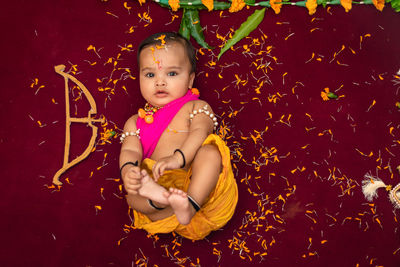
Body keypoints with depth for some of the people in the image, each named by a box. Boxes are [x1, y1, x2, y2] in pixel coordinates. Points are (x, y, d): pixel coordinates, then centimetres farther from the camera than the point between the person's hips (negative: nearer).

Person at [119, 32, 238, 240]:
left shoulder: (196, 108, 13)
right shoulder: (135, 123, 23)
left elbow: (200, 133, -9)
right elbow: (130, 151, 4)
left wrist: (178, 158, -31)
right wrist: (128, 170, -24)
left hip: (201, 183, -2)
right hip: (163, 184, 2)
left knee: (209, 151, -28)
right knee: (132, 195, -23)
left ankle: (190, 204, -45)